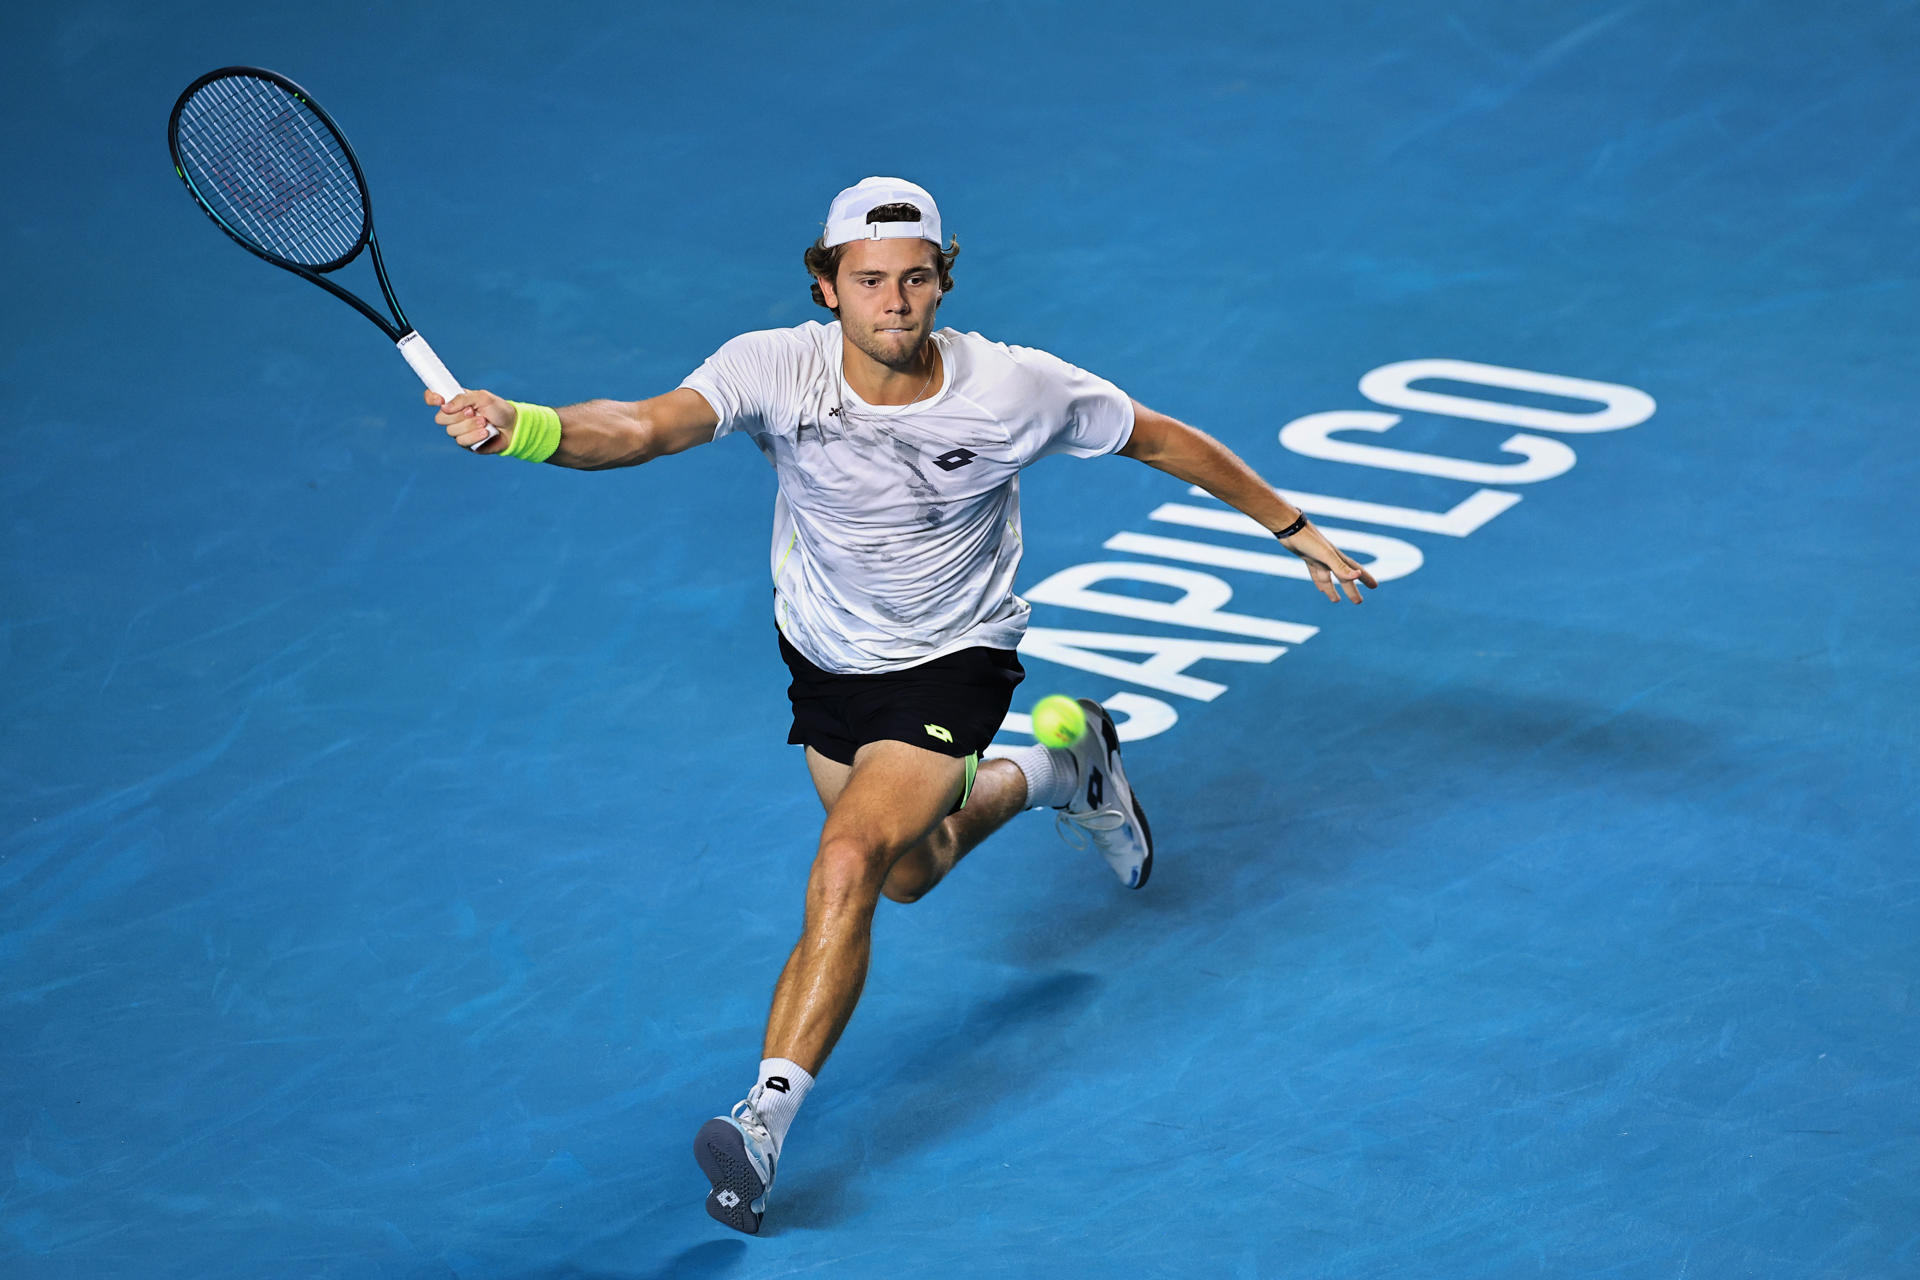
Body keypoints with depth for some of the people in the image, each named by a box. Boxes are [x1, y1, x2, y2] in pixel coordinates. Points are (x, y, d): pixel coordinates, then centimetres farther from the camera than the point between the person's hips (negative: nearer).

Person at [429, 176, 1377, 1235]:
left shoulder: (1017, 389, -25)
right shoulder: (775, 370, -26)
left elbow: (1169, 443, -9)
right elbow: (642, 428, -43)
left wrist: (1295, 530, 0)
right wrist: (523, 428, -64)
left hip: (951, 664, -4)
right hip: (825, 658, 4)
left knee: (846, 870, -25)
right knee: (908, 875, 25)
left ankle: (767, 1118, -20)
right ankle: (1059, 767, 53)